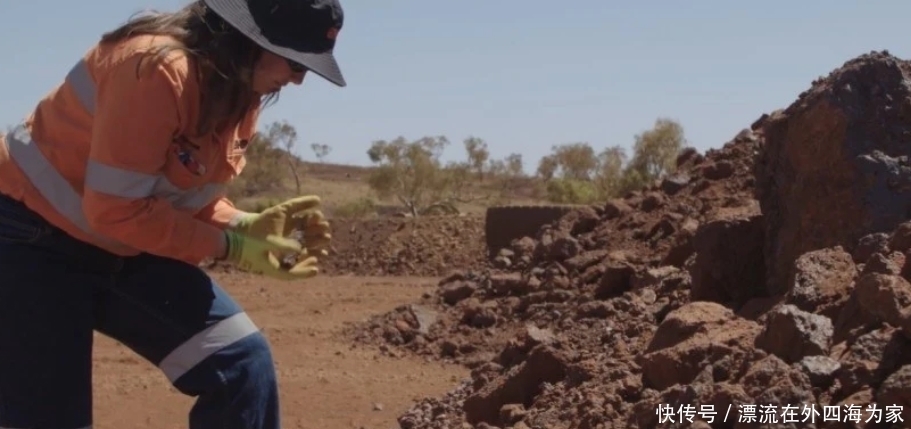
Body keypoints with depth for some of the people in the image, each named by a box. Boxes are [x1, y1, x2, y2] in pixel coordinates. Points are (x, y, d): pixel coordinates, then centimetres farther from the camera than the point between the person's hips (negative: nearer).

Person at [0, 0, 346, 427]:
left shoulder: (239, 90, 0)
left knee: (242, 360, -3)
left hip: (123, 250, 8)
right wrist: (231, 245, -23)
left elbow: (186, 199, 7)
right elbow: (116, 209, -26)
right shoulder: (158, 67, -27)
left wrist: (248, 226, -11)